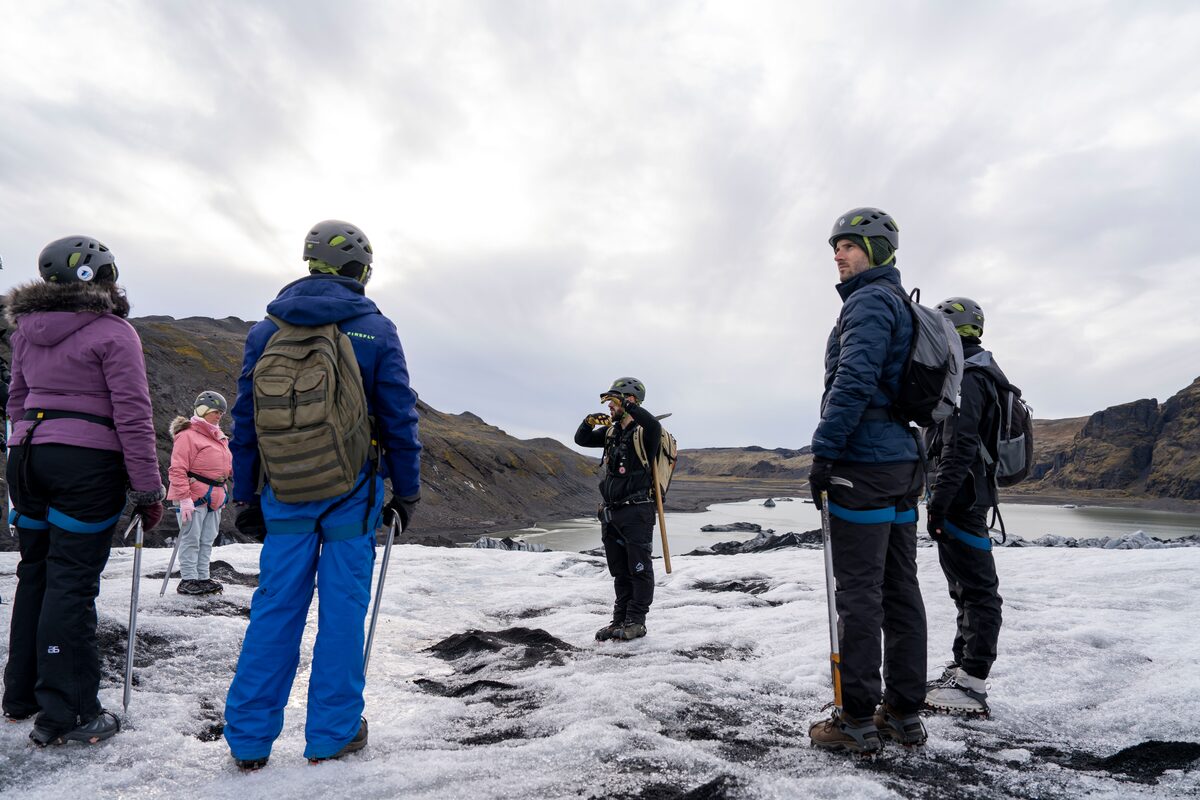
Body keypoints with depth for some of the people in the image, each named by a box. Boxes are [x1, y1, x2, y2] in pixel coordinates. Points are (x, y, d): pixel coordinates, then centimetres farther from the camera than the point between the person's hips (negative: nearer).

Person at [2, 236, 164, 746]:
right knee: (72, 582, -3)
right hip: (87, 463, -7)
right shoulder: (113, 333, -11)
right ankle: (64, 714, 4)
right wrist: (148, 489, -12)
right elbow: (133, 415, -15)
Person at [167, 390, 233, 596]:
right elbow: (178, 470, -17)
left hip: (214, 498, 8)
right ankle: (188, 580, 6)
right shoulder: (188, 435, -11)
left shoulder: (219, 437, 17)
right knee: (191, 539, -1)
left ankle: (202, 577, 19)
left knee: (207, 540, 11)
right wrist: (184, 498, -21)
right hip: (194, 497, -8)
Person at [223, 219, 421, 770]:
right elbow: (399, 419, -5)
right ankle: (332, 734, 15)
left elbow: (244, 420, 7)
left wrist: (245, 496, 14)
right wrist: (406, 493, 4)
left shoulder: (268, 328, 6)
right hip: (352, 493, -3)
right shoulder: (374, 329, -3)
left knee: (275, 607, 10)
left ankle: (249, 738, 17)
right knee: (342, 608, 5)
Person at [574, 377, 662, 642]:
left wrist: (627, 405, -30)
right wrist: (589, 422, -3)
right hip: (611, 512, 8)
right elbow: (581, 440, 18)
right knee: (619, 572, 15)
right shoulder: (611, 432, 11)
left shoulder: (643, 431, -11)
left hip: (636, 513, -8)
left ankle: (636, 622, 12)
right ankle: (620, 620, 24)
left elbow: (654, 425, -35)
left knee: (639, 569, 3)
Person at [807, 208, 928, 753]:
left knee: (859, 593, -5)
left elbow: (854, 382, -20)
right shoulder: (903, 305, 22)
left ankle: (857, 721, 2)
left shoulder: (869, 300, -9)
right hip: (903, 463, 10)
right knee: (900, 590, 10)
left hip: (863, 463, -10)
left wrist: (824, 452, -18)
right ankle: (904, 714, 19)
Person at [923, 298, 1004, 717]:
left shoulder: (966, 380, -16)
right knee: (969, 588, 16)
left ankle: (971, 686, -1)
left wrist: (938, 502, -24)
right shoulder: (979, 375, 18)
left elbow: (958, 448, -23)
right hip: (969, 497, 11)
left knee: (976, 590, -6)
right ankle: (962, 670, 26)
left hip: (960, 500, -11)